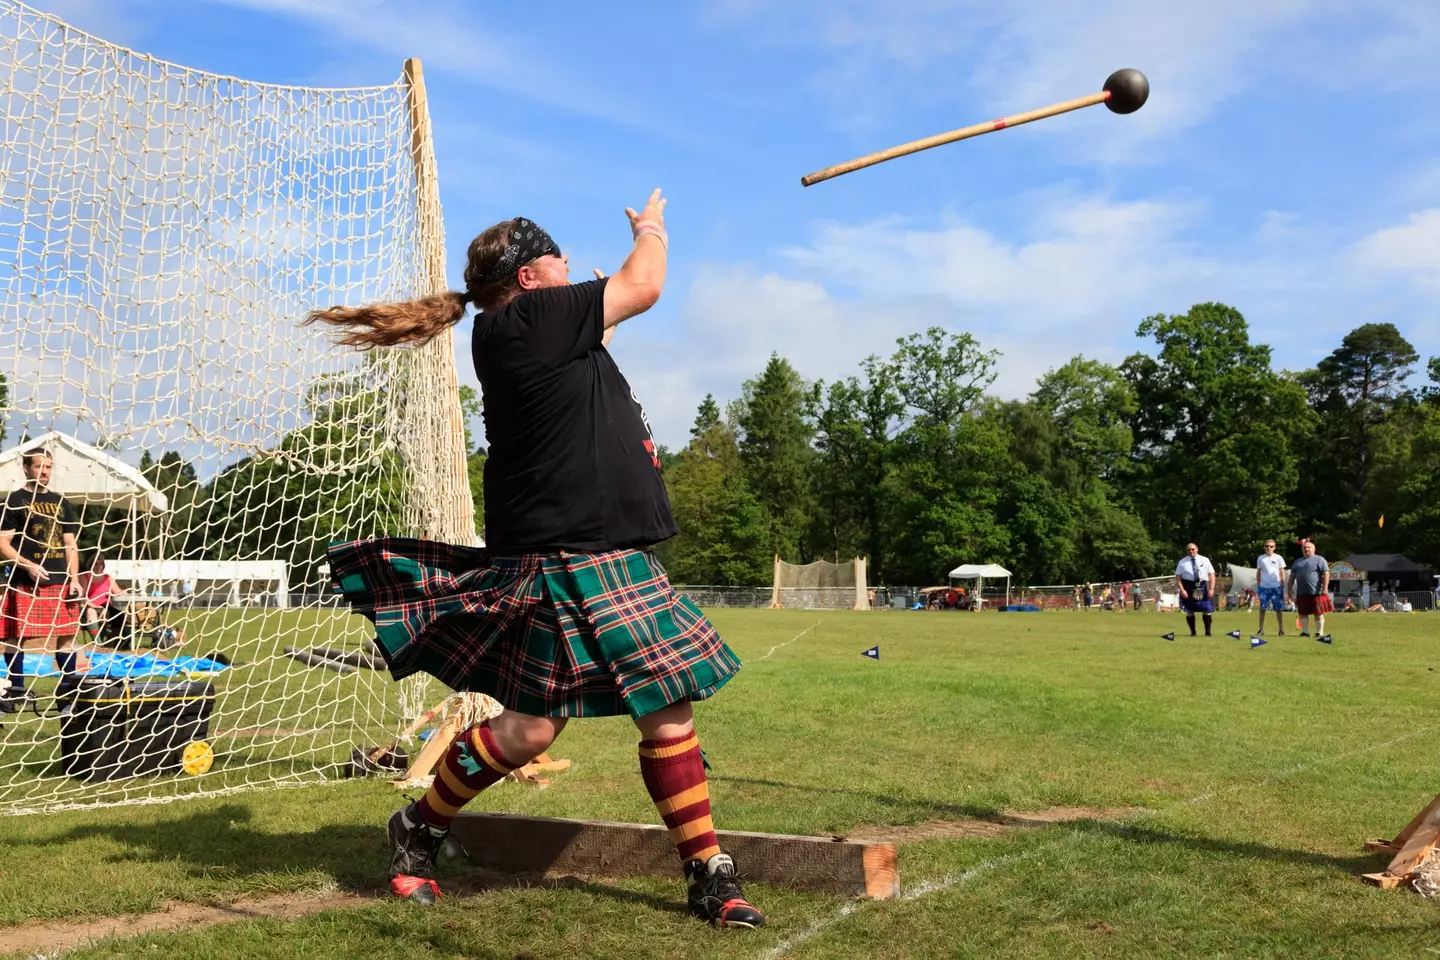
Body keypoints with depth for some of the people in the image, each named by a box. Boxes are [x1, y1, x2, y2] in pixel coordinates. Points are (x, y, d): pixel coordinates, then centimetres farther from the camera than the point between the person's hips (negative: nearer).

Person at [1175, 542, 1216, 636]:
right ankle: (1193, 632, 17)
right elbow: (1178, 577, -1)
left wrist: (1211, 589, -6)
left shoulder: (1205, 560, 6)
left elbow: (1212, 575, 5)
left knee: (1207, 611, 1)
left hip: (1203, 587, 1)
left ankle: (1208, 632, 13)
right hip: (1188, 587, -1)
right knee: (1189, 611, 5)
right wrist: (1182, 590, -12)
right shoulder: (1182, 562, 2)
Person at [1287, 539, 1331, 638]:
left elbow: (1326, 574, -8)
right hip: (1301, 593, 6)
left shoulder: (1319, 560, 0)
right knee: (1302, 613, 6)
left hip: (1316, 592, -6)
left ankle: (1320, 632, 6)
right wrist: (1290, 589, 13)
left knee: (1318, 613, 0)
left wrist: (1325, 588, -16)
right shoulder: (1298, 562, 18)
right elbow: (1292, 576, 21)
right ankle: (1305, 632, 14)